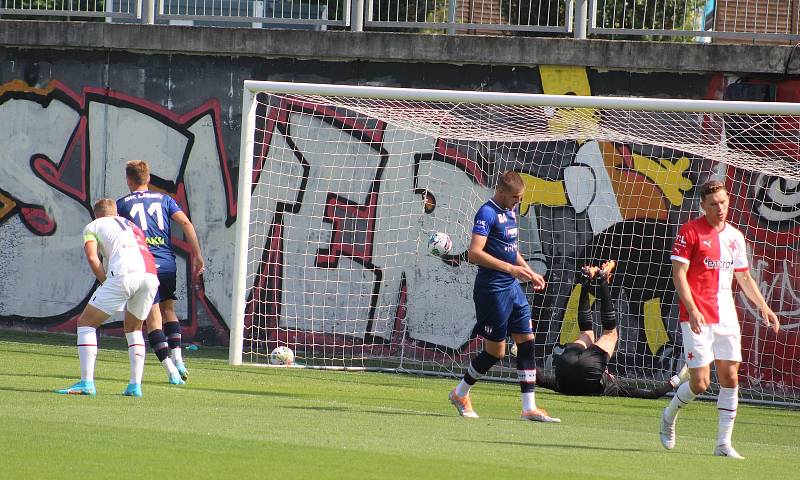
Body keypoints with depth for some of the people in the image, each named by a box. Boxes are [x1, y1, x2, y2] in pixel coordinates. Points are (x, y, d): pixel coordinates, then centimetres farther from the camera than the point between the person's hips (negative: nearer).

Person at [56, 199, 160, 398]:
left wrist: (106, 284, 6)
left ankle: (87, 382, -6)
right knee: (133, 329, 26)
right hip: (151, 275, 5)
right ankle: (135, 385, 14)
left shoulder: (93, 227, 22)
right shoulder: (132, 226, 37)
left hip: (124, 273, -5)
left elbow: (92, 257, 4)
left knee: (86, 323, 7)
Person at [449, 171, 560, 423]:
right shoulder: (487, 213, -15)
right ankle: (460, 394, 21)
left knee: (526, 341, 2)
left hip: (512, 288, 9)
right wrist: (511, 268, -28)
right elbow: (475, 253, -25)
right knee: (495, 350, -1)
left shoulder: (510, 212, 13)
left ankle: (529, 407, 4)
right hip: (492, 289, -9)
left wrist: (529, 273, 20)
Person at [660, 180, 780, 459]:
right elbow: (679, 274, -9)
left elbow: (744, 278, 23)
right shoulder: (690, 232, -5)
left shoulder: (735, 236, 13)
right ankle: (669, 416, 20)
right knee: (700, 383, -9)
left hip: (726, 318, 6)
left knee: (730, 378, 0)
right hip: (697, 319, -6)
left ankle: (724, 443, 5)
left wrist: (764, 307, 14)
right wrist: (692, 310, -20)